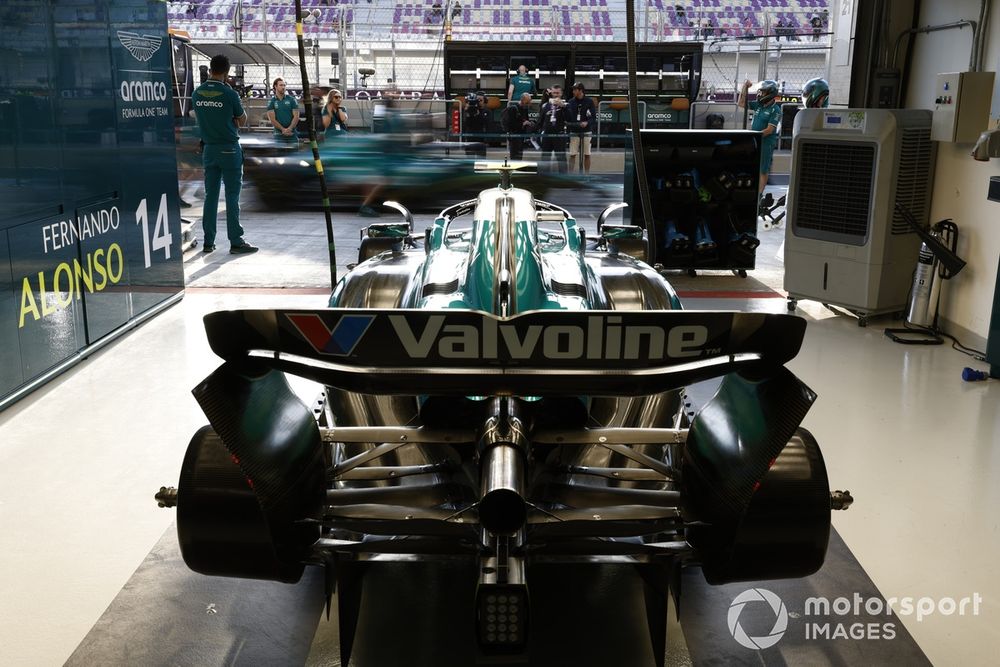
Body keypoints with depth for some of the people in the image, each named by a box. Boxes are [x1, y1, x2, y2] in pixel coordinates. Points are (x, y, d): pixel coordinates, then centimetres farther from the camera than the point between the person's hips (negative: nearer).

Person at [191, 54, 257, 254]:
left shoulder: (197, 94, 2)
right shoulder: (229, 94, -13)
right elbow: (242, 121, -1)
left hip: (209, 149, 5)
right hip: (229, 149, -5)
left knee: (210, 195, 9)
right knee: (232, 196, -1)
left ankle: (208, 242, 11)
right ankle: (236, 241, 0)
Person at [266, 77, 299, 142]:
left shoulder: (292, 99, 6)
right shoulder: (271, 102, 4)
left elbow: (296, 116, 0)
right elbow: (272, 119, -4)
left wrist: (289, 129, -14)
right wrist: (283, 129, -15)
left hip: (292, 134, 1)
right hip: (279, 135, 0)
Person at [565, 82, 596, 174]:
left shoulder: (589, 101, -2)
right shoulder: (570, 102, 4)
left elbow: (594, 116, -4)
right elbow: (567, 118, 8)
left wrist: (587, 122, -20)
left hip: (586, 132, -1)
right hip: (574, 132, 1)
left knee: (587, 155, 3)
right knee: (572, 154, -1)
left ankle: (587, 174, 11)